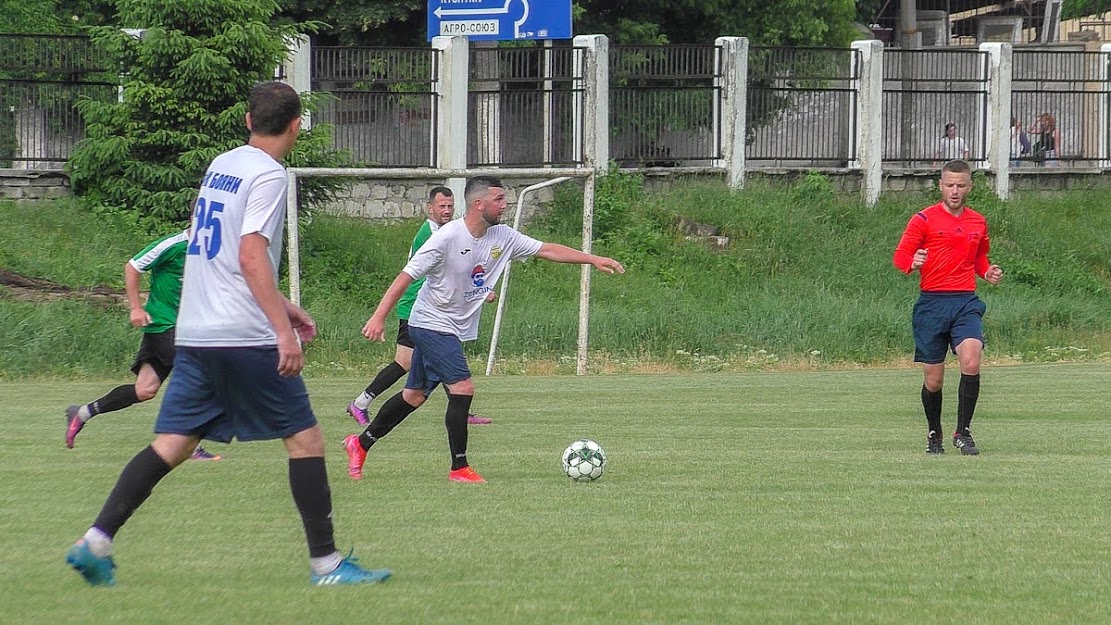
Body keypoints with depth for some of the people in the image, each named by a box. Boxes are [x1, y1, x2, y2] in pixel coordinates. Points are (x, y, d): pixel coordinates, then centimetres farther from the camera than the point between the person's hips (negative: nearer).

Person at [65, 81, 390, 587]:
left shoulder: (221, 165, 17)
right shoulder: (268, 175, -8)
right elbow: (252, 255, -19)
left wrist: (278, 305, 30)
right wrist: (283, 328, -23)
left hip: (194, 335, 8)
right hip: (245, 336, -8)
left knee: (172, 444, 6)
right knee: (305, 438, 0)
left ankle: (96, 542, -3)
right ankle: (326, 562, 0)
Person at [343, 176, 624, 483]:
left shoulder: (502, 237, -1)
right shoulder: (448, 236, -21)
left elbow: (546, 250, 4)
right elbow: (407, 275, -19)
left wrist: (593, 259, -3)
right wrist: (379, 316, -23)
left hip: (455, 329, 8)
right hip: (431, 323, -8)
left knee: (414, 395, 15)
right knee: (463, 387, -16)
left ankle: (360, 443, 28)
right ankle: (459, 467, -6)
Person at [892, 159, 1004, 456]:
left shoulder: (978, 223, 14)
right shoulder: (924, 219, 1)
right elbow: (900, 256, -2)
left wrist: (989, 273, 8)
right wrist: (912, 262, -25)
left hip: (966, 302, 2)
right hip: (932, 303, -2)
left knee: (971, 362, -22)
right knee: (933, 378, 2)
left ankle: (963, 432, -11)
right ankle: (934, 434, 26)